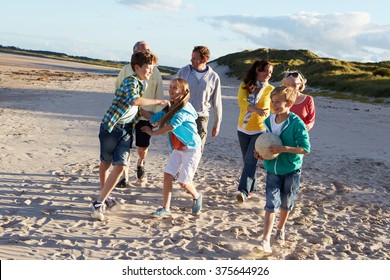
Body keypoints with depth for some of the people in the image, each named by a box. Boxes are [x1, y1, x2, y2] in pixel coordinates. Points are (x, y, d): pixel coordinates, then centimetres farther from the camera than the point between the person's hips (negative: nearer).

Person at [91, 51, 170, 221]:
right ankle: (104, 194, 31)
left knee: (120, 166, -6)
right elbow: (134, 100, -35)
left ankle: (100, 202, 2)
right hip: (111, 127, -7)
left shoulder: (140, 84, 14)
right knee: (105, 163, 12)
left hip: (126, 130, 7)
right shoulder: (131, 81, -14)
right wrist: (158, 102, -28)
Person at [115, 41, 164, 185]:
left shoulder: (154, 71, -3)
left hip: (146, 115, 0)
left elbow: (159, 94, -1)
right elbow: (118, 89, 11)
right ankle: (125, 177, 13)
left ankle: (140, 163, 42)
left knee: (142, 148, 7)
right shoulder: (126, 69, 0)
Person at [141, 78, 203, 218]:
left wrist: (153, 132, -23)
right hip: (178, 149, 8)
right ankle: (165, 209, 4)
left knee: (183, 181, -4)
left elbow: (172, 125, -30)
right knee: (167, 175, -2)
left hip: (191, 149, -8)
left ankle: (197, 197, 28)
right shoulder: (170, 108, 6)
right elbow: (154, 117, 6)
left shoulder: (185, 109, -21)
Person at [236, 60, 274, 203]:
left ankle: (243, 191, -20)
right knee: (248, 161, 12)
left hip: (260, 130, -3)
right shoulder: (245, 85, -1)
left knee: (250, 161, -15)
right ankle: (252, 189, 26)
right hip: (243, 129, 3)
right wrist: (257, 110, -37)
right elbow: (242, 102, -18)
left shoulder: (270, 89, -3)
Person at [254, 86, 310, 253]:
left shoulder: (297, 123, -18)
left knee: (286, 203, 16)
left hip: (291, 171, -2)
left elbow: (306, 149, -19)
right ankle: (266, 240, -6)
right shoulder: (268, 121, -2)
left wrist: (283, 149, -28)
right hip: (272, 170, 2)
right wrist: (259, 152, -6)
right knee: (271, 204, -6)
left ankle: (281, 229, 42)